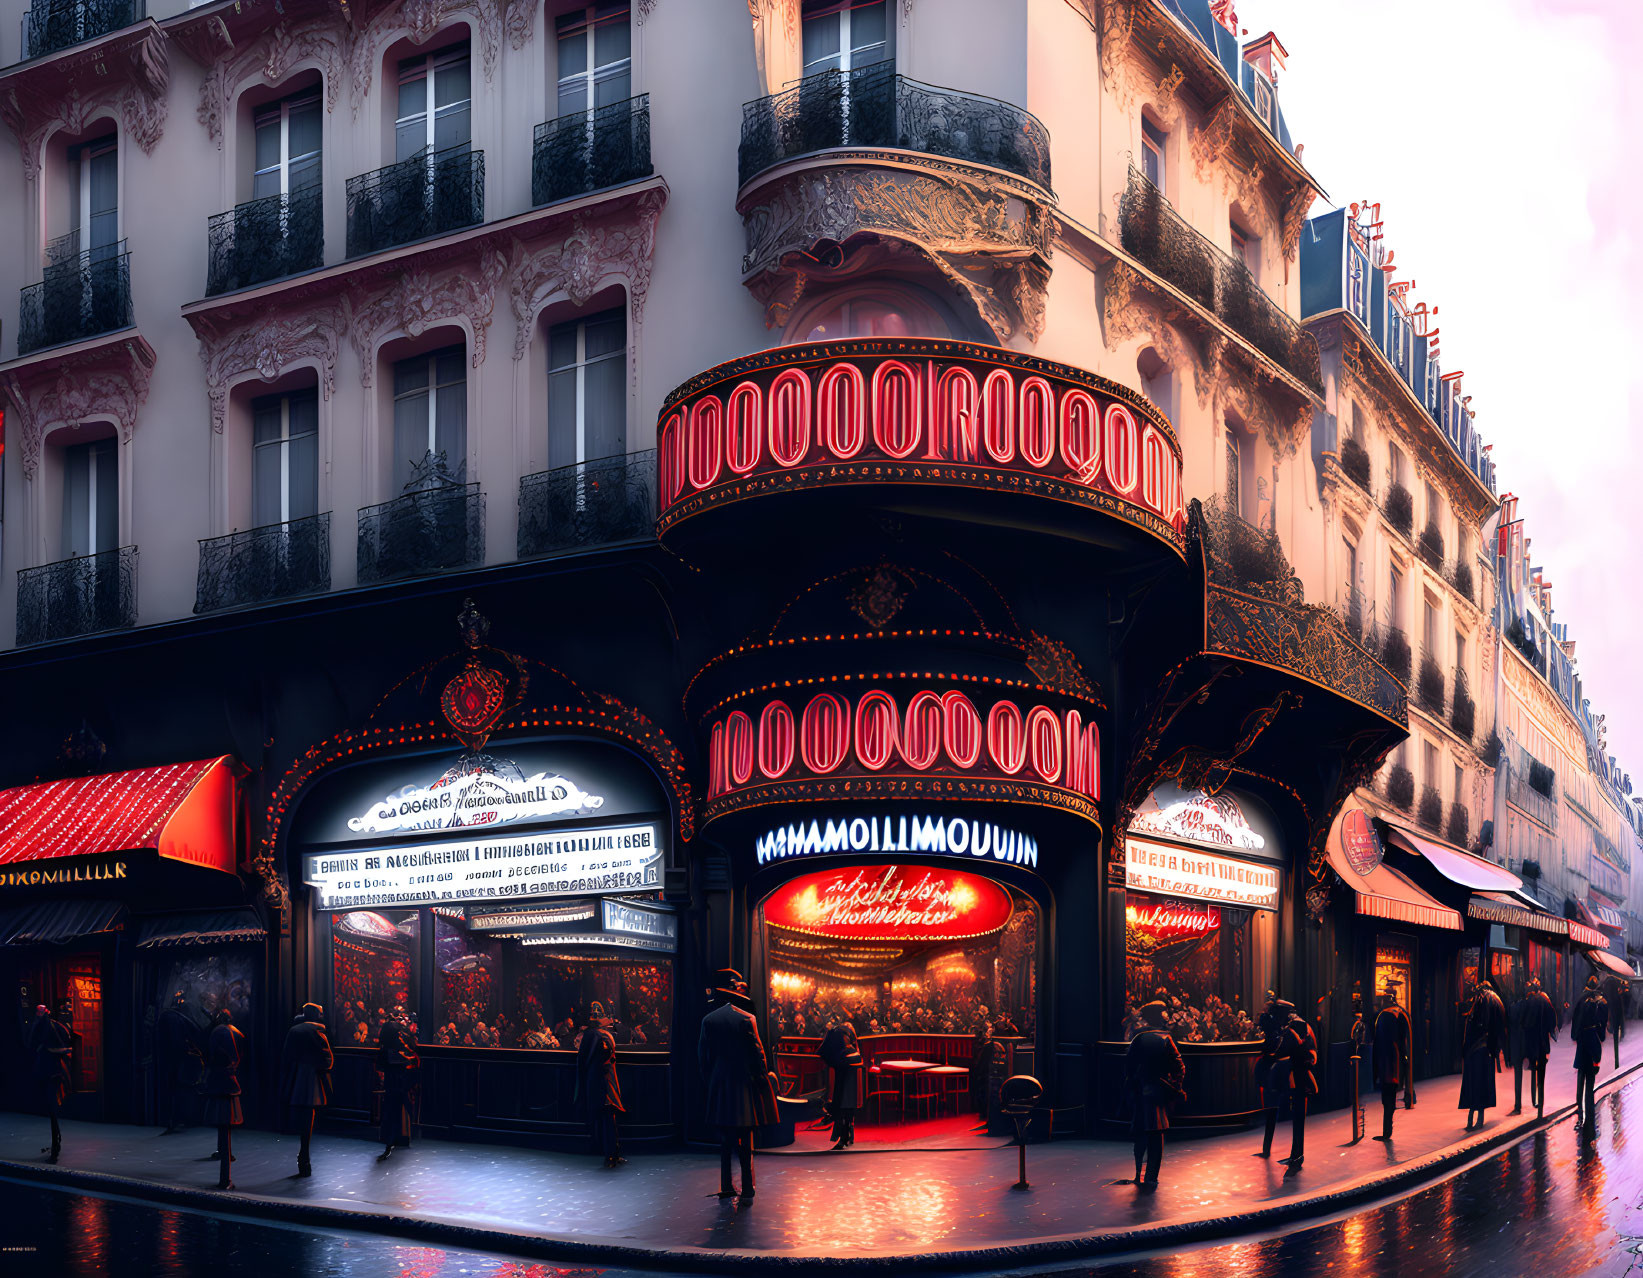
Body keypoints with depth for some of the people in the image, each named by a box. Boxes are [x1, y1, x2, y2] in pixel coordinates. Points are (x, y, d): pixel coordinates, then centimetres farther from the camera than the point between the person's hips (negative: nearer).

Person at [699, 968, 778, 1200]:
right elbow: (756, 1052, -10)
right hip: (744, 1085, -3)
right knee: (745, 1137, 2)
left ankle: (726, 1186, 12)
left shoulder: (708, 1020, 0)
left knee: (725, 1137, 12)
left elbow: (702, 1056, 3)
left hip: (719, 1086, 3)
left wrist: (710, 1081, 13)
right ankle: (747, 1187, 2)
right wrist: (763, 1077, 1)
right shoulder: (746, 1018, -10)